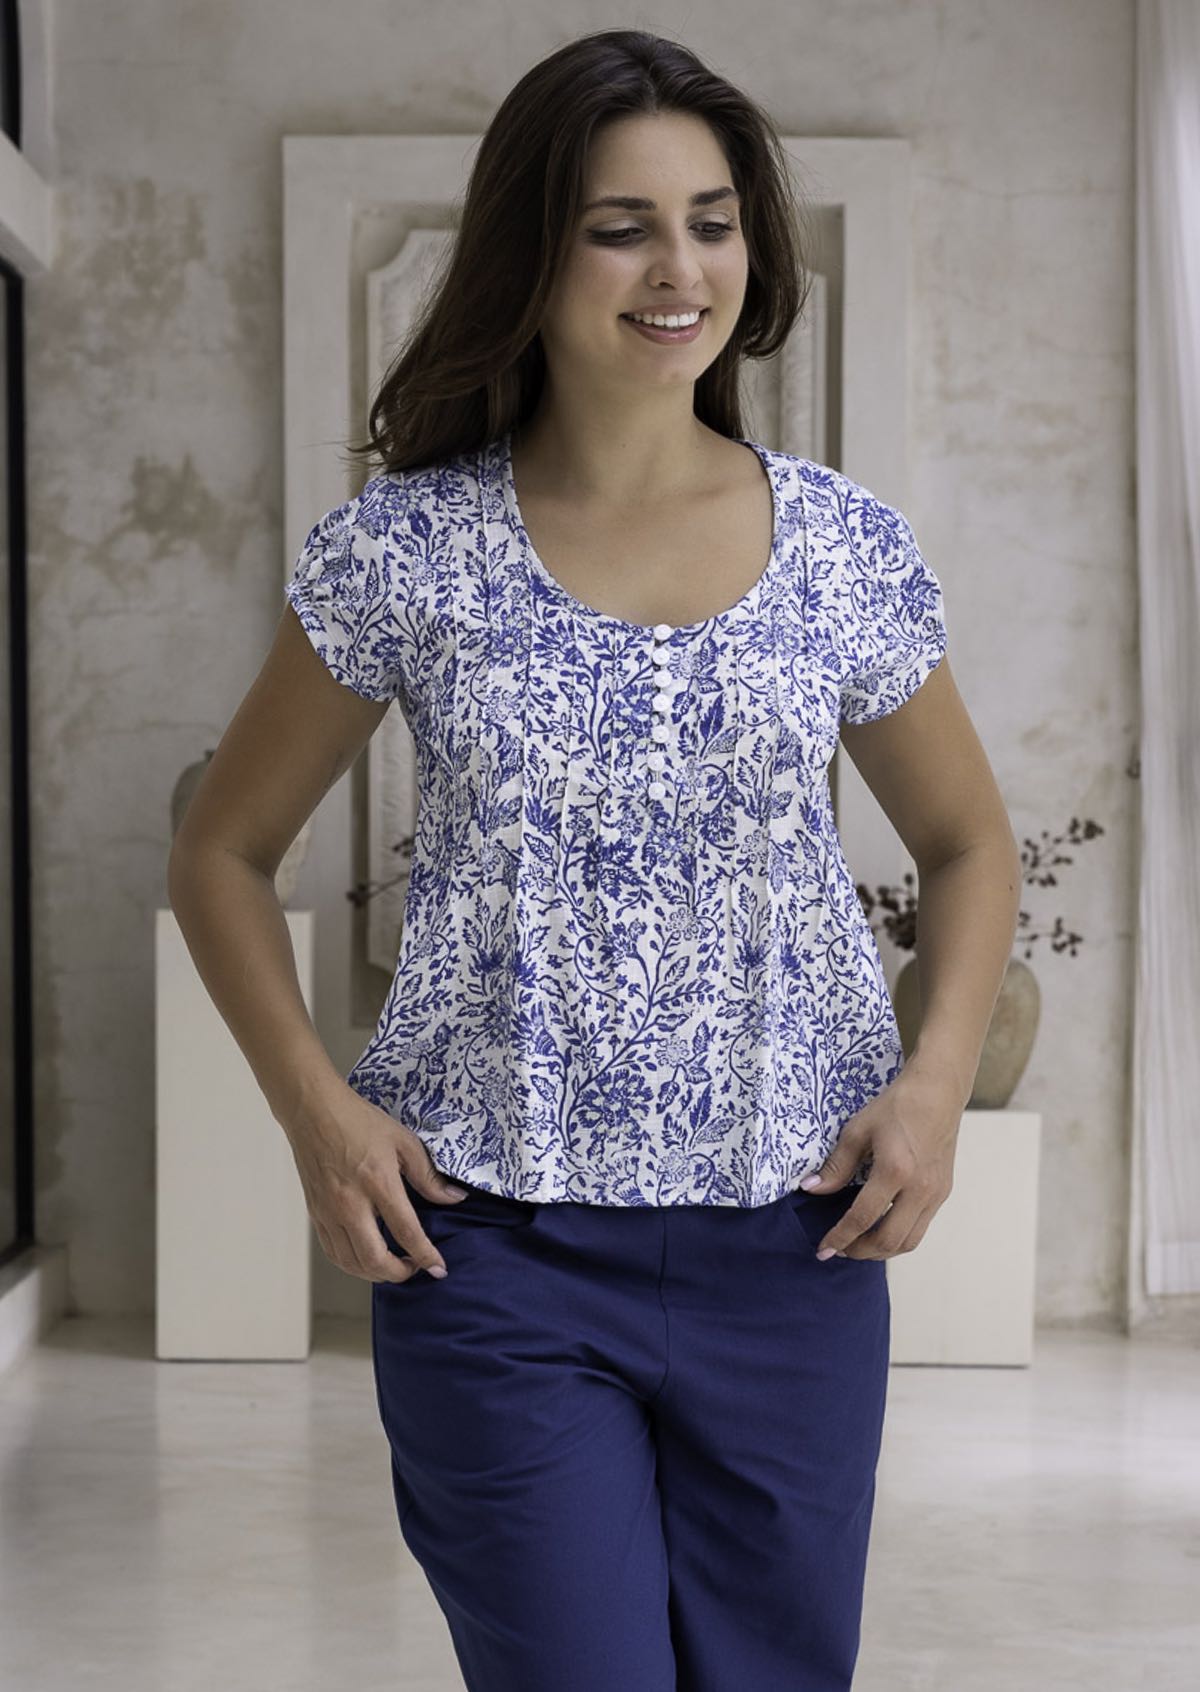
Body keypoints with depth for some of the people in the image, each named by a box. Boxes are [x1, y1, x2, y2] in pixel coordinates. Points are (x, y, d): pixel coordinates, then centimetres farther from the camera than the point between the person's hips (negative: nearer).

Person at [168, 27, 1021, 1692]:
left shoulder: (847, 548, 3)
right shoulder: (406, 551, -2)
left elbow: (967, 841, 15)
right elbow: (223, 849, 8)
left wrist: (940, 1078, -2)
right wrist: (316, 1110, -6)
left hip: (792, 1241, 2)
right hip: (495, 1241, -2)